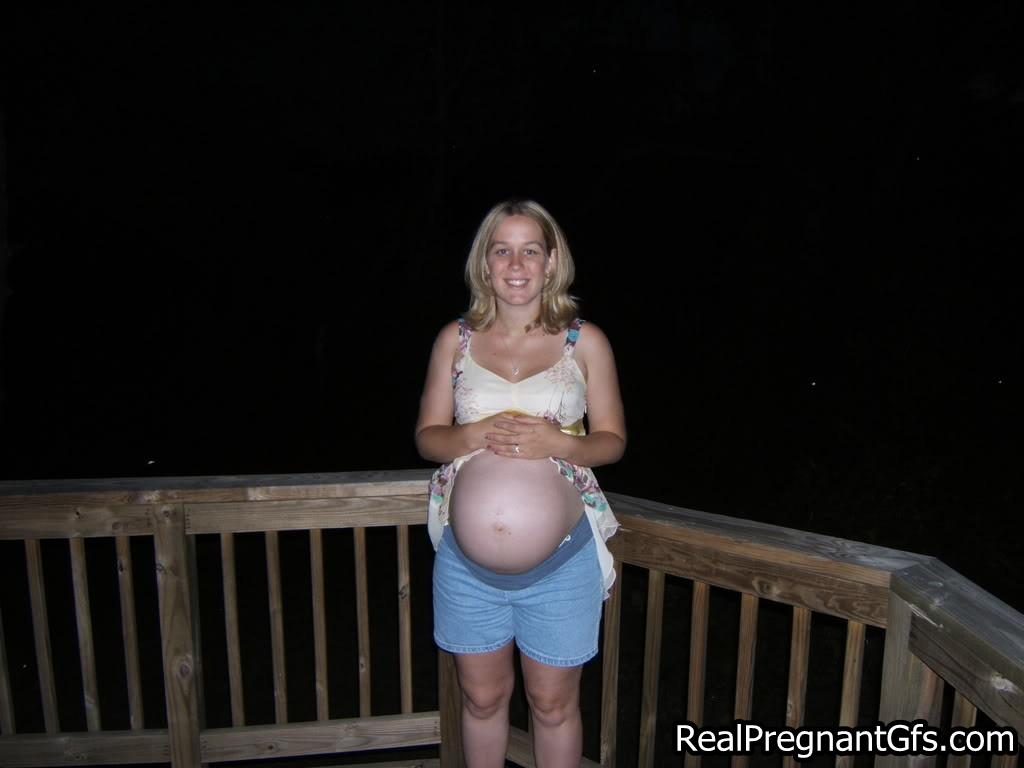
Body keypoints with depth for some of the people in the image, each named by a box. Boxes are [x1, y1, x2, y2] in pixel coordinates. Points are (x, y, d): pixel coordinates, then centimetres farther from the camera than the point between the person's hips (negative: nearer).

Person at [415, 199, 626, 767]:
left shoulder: (585, 342, -3)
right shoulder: (455, 339, 1)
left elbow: (613, 439, 1)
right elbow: (427, 436, 3)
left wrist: (560, 443, -19)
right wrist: (475, 435, -18)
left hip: (561, 557, -1)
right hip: (467, 555, 2)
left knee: (553, 704, 14)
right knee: (482, 697, 19)